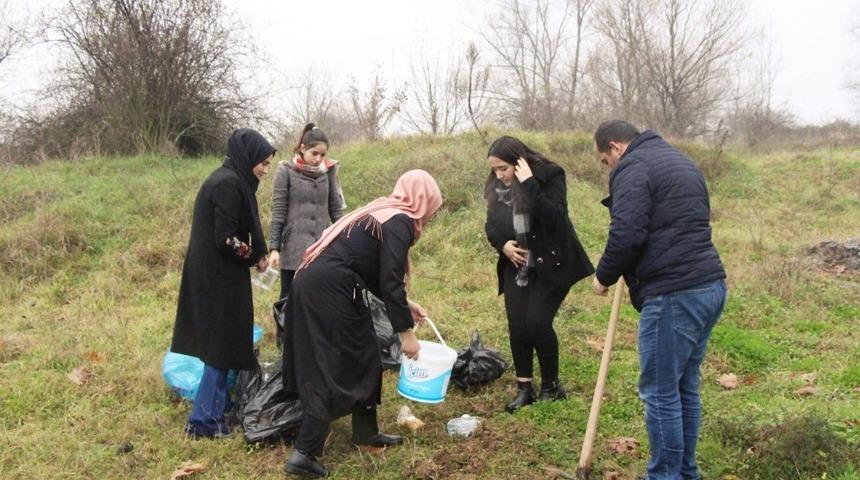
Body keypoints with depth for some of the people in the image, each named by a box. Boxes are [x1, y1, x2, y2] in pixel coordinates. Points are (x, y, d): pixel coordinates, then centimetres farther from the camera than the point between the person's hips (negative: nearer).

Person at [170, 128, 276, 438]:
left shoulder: (228, 180, 12)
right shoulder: (229, 184, -18)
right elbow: (226, 240, -22)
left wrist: (254, 255, 5)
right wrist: (256, 258, -6)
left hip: (211, 276, 10)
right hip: (220, 279, -10)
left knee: (219, 346, 17)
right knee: (222, 347, -1)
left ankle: (211, 413, 28)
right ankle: (204, 420, 8)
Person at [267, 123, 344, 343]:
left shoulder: (327, 171, 4)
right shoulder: (286, 171, -5)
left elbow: (335, 209, 10)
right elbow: (278, 212, -6)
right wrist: (274, 248, -10)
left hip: (324, 246, 3)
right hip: (294, 247, -2)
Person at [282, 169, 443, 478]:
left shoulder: (382, 213, 19)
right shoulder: (400, 222, -10)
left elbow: (375, 274, 25)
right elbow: (390, 282, -16)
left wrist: (405, 305, 28)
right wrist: (405, 332, -11)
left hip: (316, 285, 10)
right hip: (330, 291, -10)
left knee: (361, 359, 19)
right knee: (335, 369, -2)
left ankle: (365, 431, 33)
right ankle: (303, 454, 1)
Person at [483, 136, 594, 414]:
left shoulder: (550, 177, -15)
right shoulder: (498, 187, 2)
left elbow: (554, 217, -29)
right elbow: (491, 226, 11)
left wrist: (529, 185, -31)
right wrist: (502, 244, -9)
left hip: (550, 264, -5)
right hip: (517, 265, 5)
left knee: (537, 322, -11)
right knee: (517, 325, 0)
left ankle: (551, 386, 10)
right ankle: (524, 388, 14)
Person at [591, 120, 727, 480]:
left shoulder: (633, 166, -7)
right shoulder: (679, 161, 23)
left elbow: (626, 234, -20)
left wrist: (604, 276, -4)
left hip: (673, 295, -10)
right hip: (710, 286, 10)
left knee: (660, 393, 0)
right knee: (685, 387, 19)